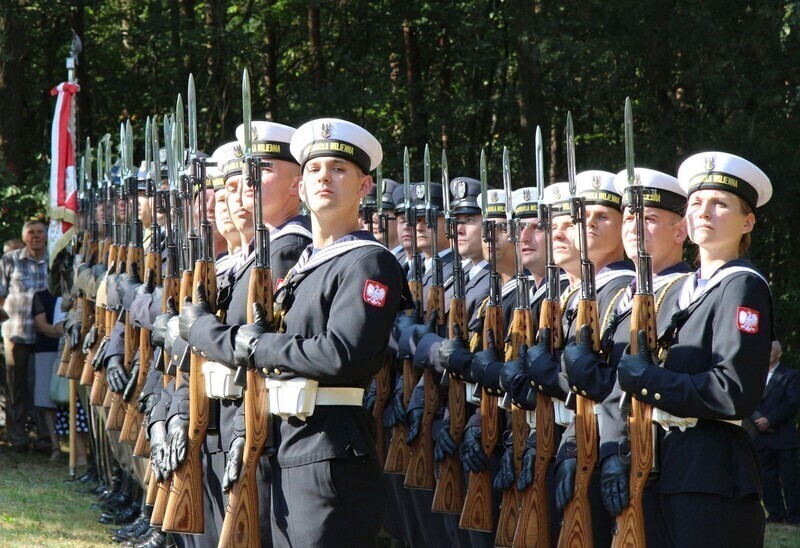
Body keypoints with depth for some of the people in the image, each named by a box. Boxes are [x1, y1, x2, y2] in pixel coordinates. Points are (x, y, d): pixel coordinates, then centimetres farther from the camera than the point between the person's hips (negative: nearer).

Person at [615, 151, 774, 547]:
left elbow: (734, 394, -19)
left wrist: (644, 379, -15)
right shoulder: (687, 290, 18)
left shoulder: (743, 286, -8)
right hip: (674, 469, 9)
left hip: (716, 479, -9)